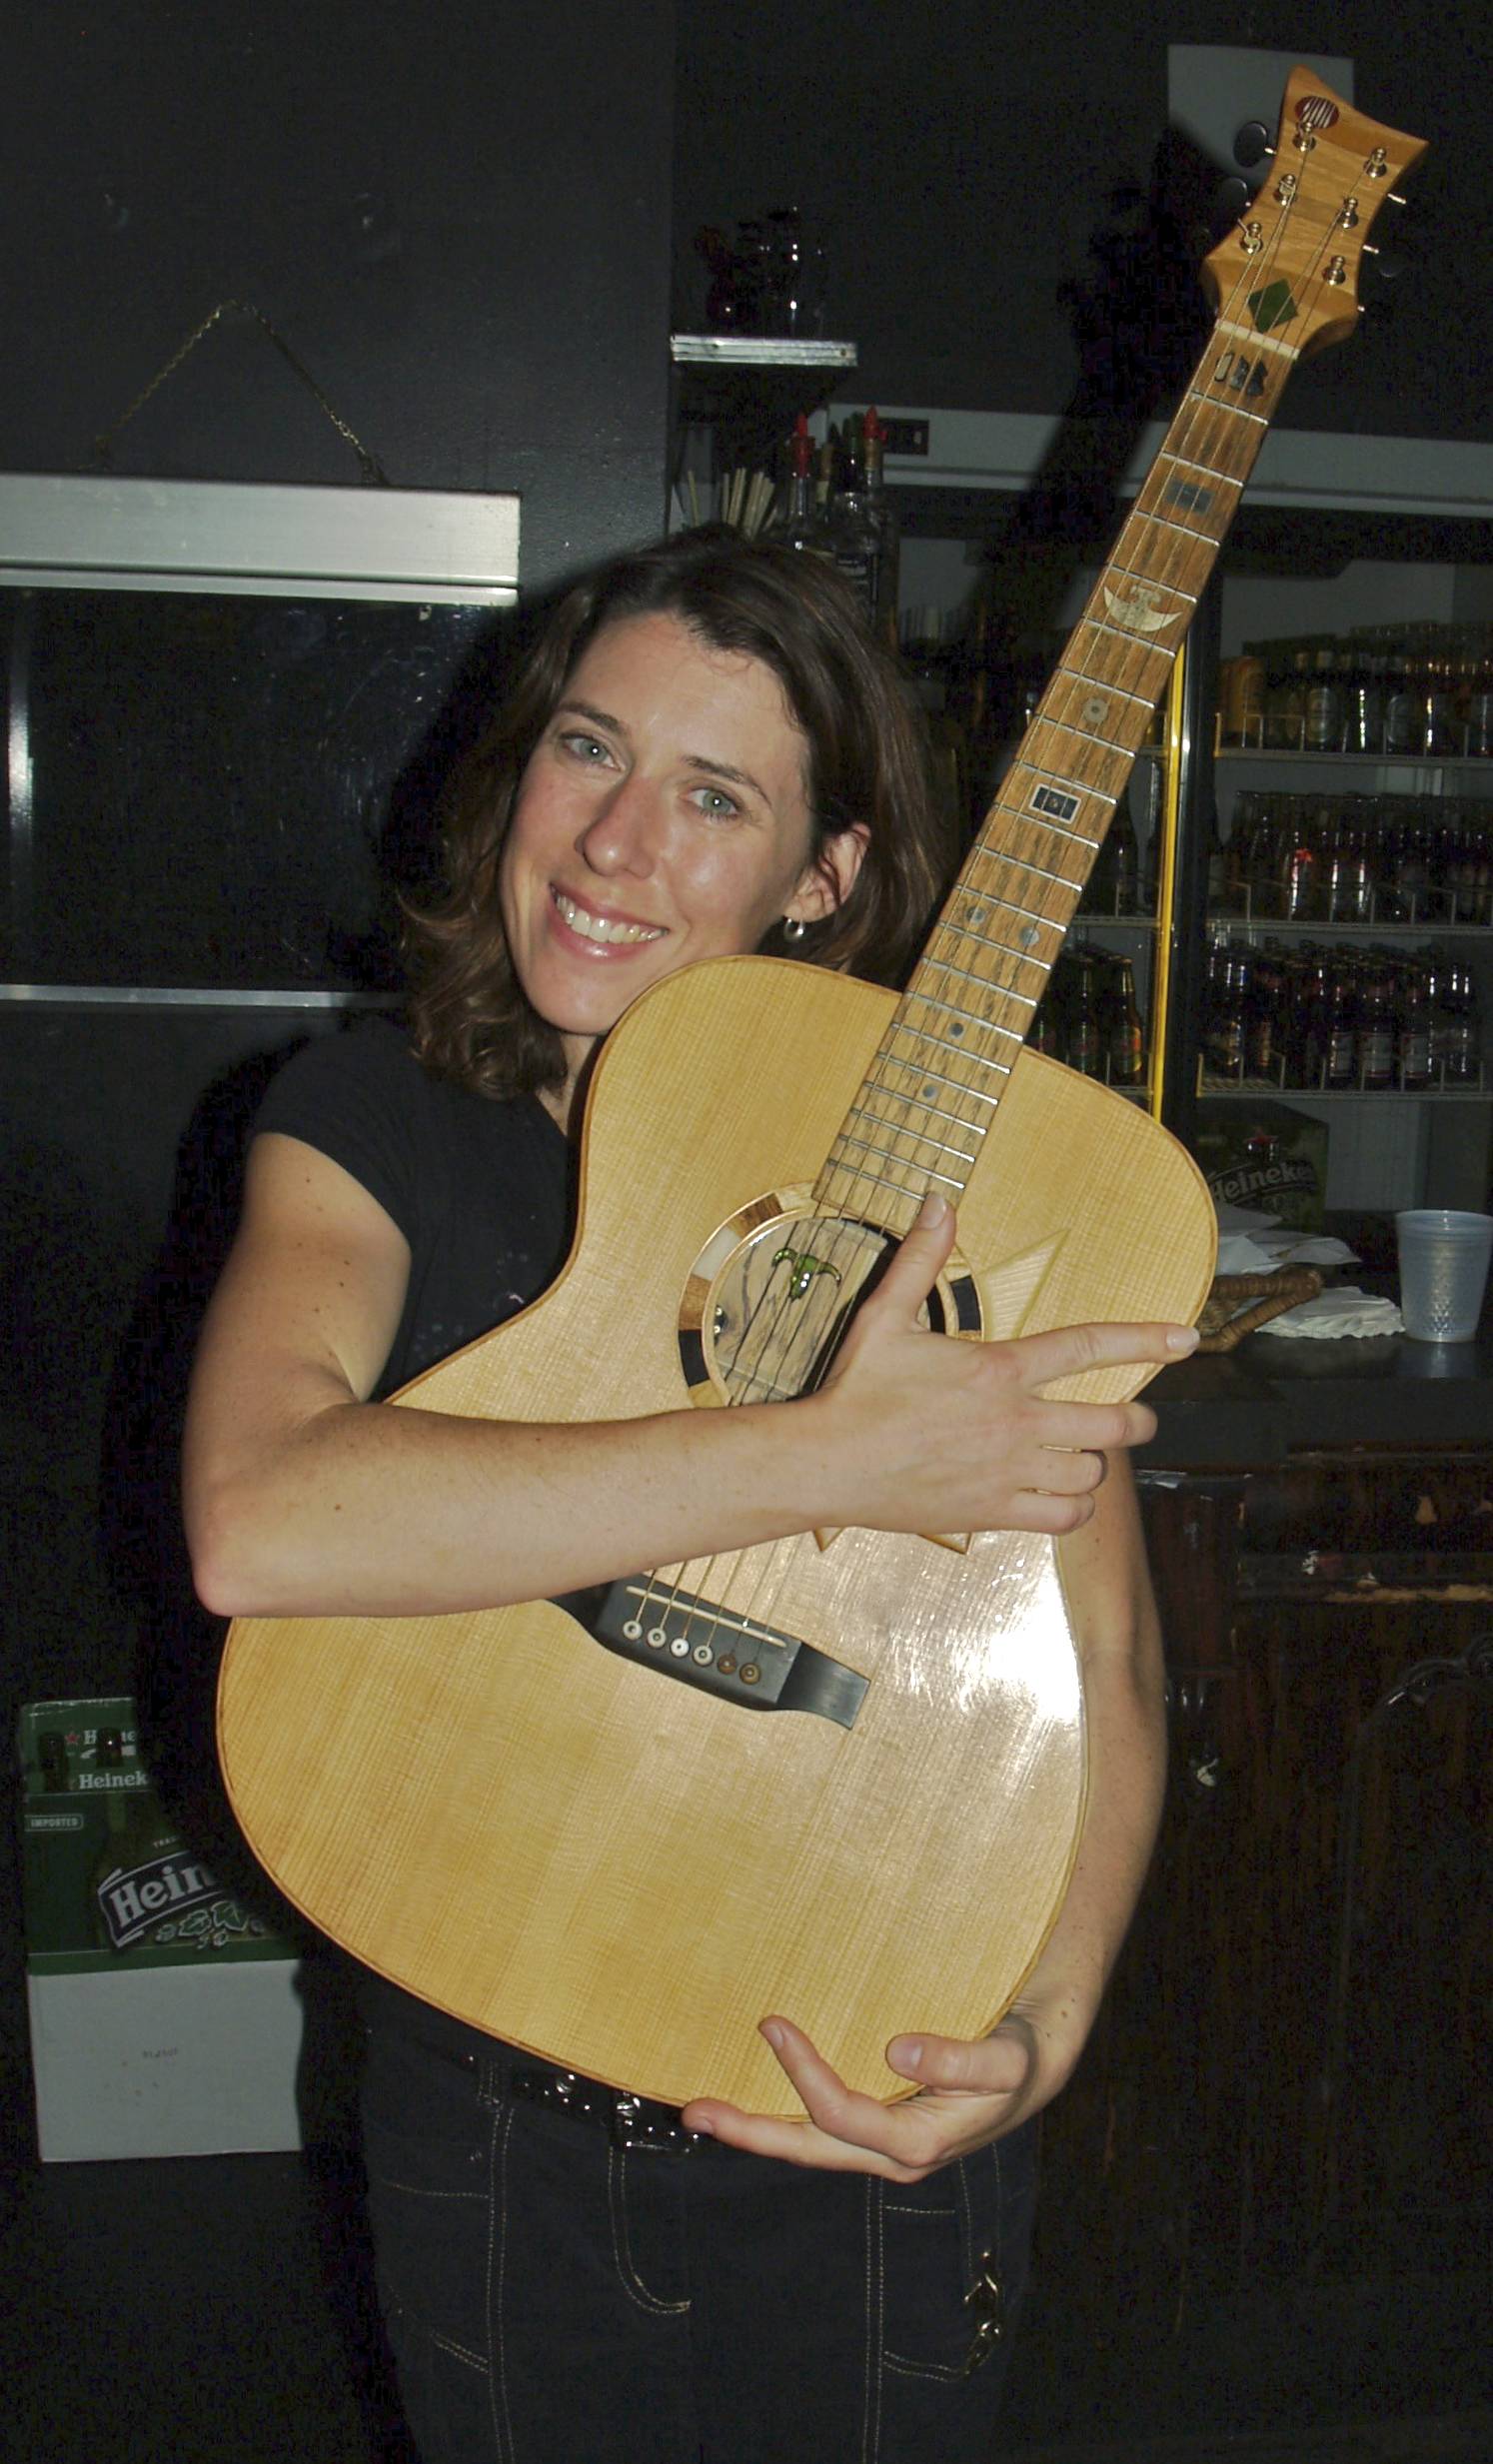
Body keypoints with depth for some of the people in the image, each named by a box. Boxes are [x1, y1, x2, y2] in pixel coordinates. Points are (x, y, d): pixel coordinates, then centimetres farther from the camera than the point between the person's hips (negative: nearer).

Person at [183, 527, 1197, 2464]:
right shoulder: (374, 1119, -9)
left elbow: (1106, 1659, -9)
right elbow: (256, 1520, -29)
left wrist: (1047, 2025, -25)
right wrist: (829, 1462, -33)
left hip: (863, 2113, -1)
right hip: (482, 2111, 1)